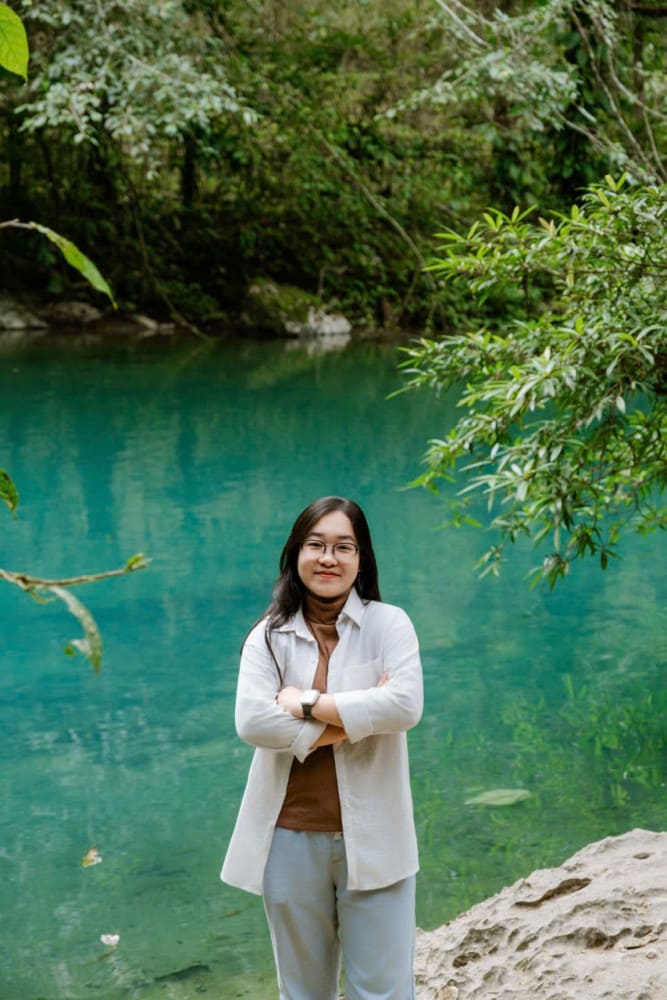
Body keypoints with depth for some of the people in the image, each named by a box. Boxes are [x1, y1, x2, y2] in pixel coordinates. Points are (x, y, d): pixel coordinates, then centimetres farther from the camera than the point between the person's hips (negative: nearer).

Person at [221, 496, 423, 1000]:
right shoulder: (269, 635, 2)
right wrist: (356, 719, -16)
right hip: (292, 840, 2)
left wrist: (308, 704, -15)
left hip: (372, 839, -2)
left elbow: (406, 705, -18)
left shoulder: (388, 623, -1)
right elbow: (252, 721, -14)